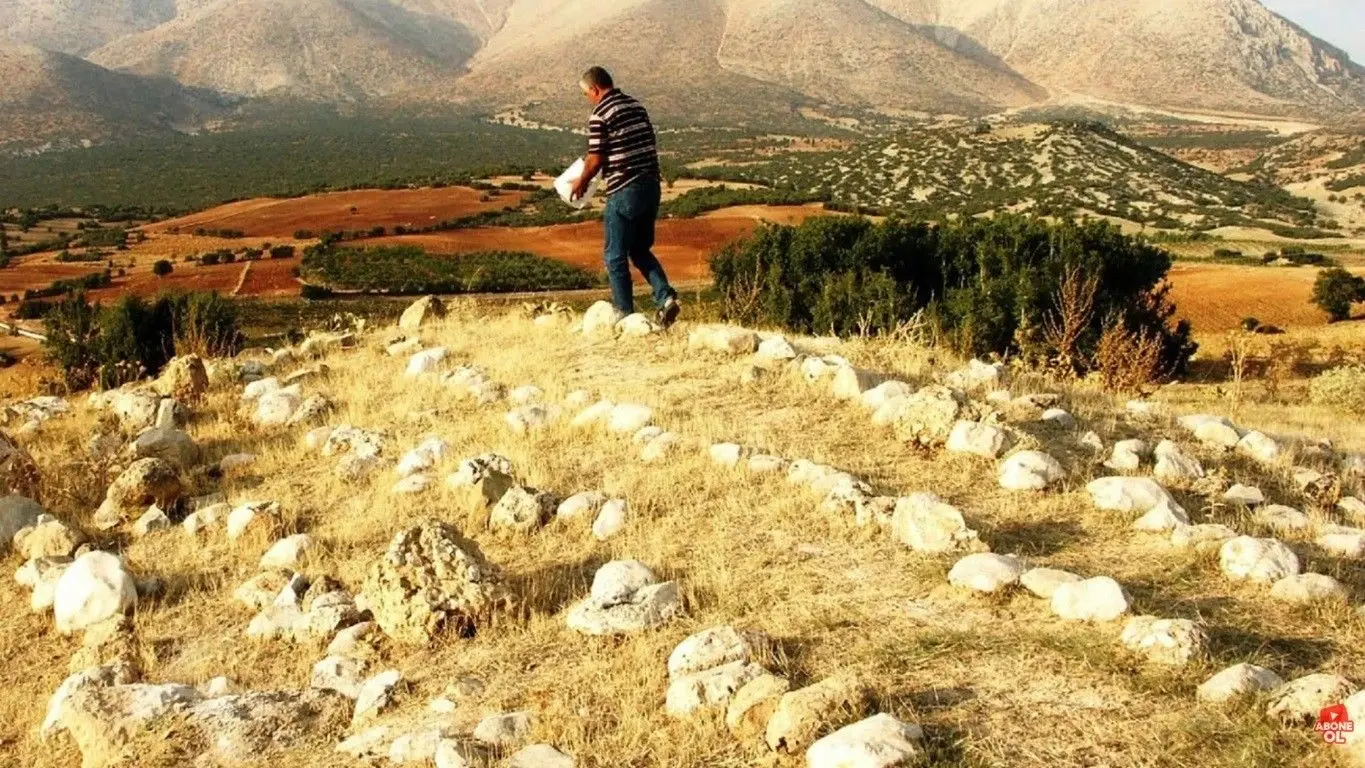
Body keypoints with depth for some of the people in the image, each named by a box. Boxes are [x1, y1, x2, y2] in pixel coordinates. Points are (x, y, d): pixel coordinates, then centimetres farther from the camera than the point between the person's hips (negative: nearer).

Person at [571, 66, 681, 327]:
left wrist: (581, 183, 6)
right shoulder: (637, 106, 11)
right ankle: (666, 296, 1)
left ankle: (626, 314, 10)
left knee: (615, 256, 6)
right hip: (651, 186, 7)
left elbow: (596, 159, -12)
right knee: (641, 250, 19)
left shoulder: (600, 115, -11)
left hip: (623, 191, -7)